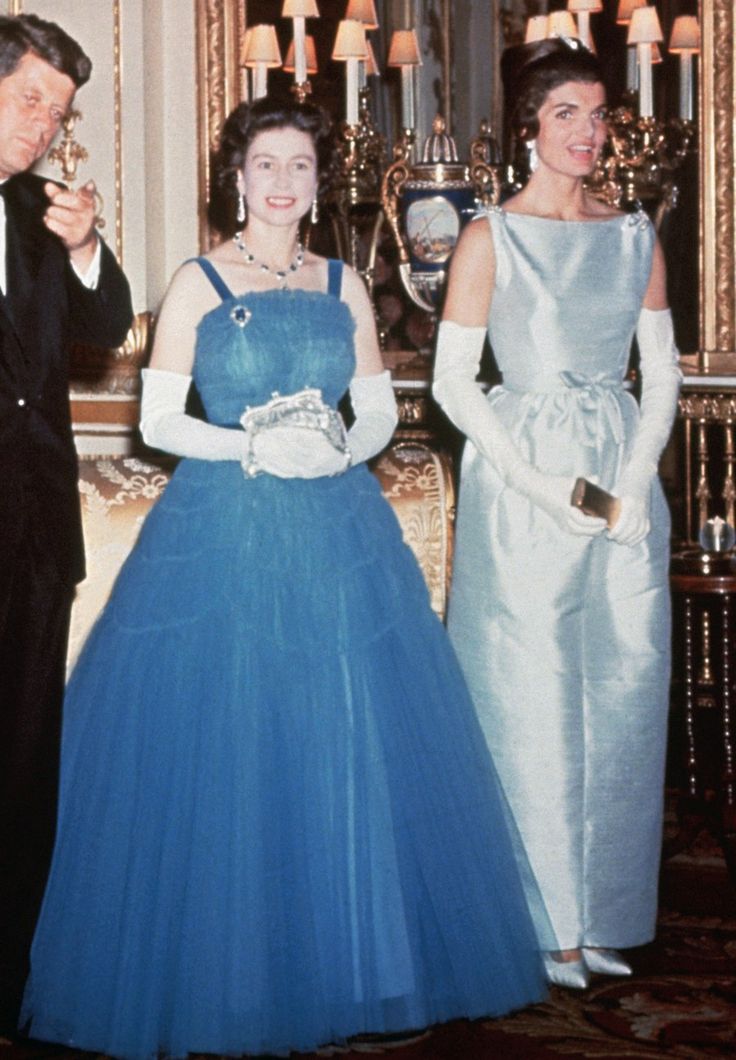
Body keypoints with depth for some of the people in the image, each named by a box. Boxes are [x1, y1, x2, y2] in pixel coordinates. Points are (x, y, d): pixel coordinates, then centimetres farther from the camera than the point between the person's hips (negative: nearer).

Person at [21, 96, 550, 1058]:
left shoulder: (343, 285, 12)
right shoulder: (198, 284, 2)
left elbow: (380, 408, 13)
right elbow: (157, 417, -2)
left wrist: (340, 449, -7)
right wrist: (251, 447, -15)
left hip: (338, 531, 3)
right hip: (221, 534, -3)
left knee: (348, 750, 2)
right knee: (221, 752, -2)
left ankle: (351, 965, 15)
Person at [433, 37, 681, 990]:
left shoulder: (635, 236, 10)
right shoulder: (491, 238, -2)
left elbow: (662, 370, 10)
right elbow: (453, 381, -5)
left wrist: (638, 476, -4)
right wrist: (534, 482, -13)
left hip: (626, 477, 4)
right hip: (524, 489, -4)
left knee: (623, 691, 6)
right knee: (531, 698, -1)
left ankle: (599, 915, 19)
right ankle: (541, 921, 10)